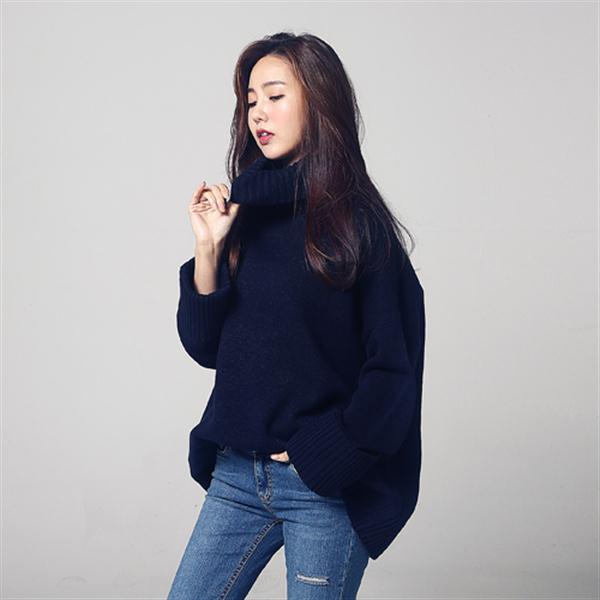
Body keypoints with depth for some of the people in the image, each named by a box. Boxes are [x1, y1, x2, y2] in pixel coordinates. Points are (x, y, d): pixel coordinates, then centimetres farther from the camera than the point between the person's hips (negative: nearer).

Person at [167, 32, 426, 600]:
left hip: (327, 487, -5)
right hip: (237, 472, 5)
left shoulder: (358, 223, -8)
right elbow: (205, 347, 4)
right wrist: (208, 250, -7)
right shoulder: (245, 210, 6)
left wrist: (319, 455, -9)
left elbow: (392, 373, -9)